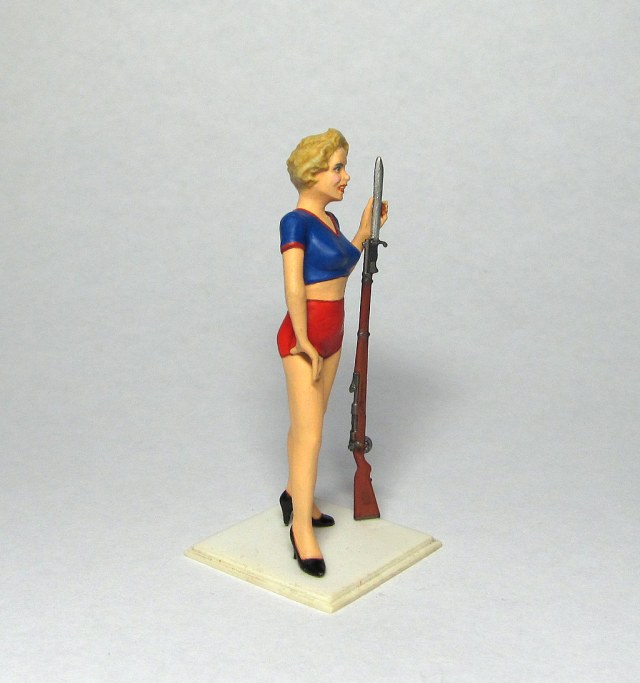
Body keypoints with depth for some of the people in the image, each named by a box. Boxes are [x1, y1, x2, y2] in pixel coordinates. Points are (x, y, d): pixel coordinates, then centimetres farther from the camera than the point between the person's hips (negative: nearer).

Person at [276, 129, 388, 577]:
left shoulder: (329, 220, 11)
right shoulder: (296, 221, -15)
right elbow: (294, 288, -20)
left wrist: (365, 232, 15)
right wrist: (303, 341, -19)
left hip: (332, 333, 8)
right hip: (303, 335, -8)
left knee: (306, 424, 18)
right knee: (310, 433, -8)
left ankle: (295, 496, 33)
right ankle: (302, 527, -1)